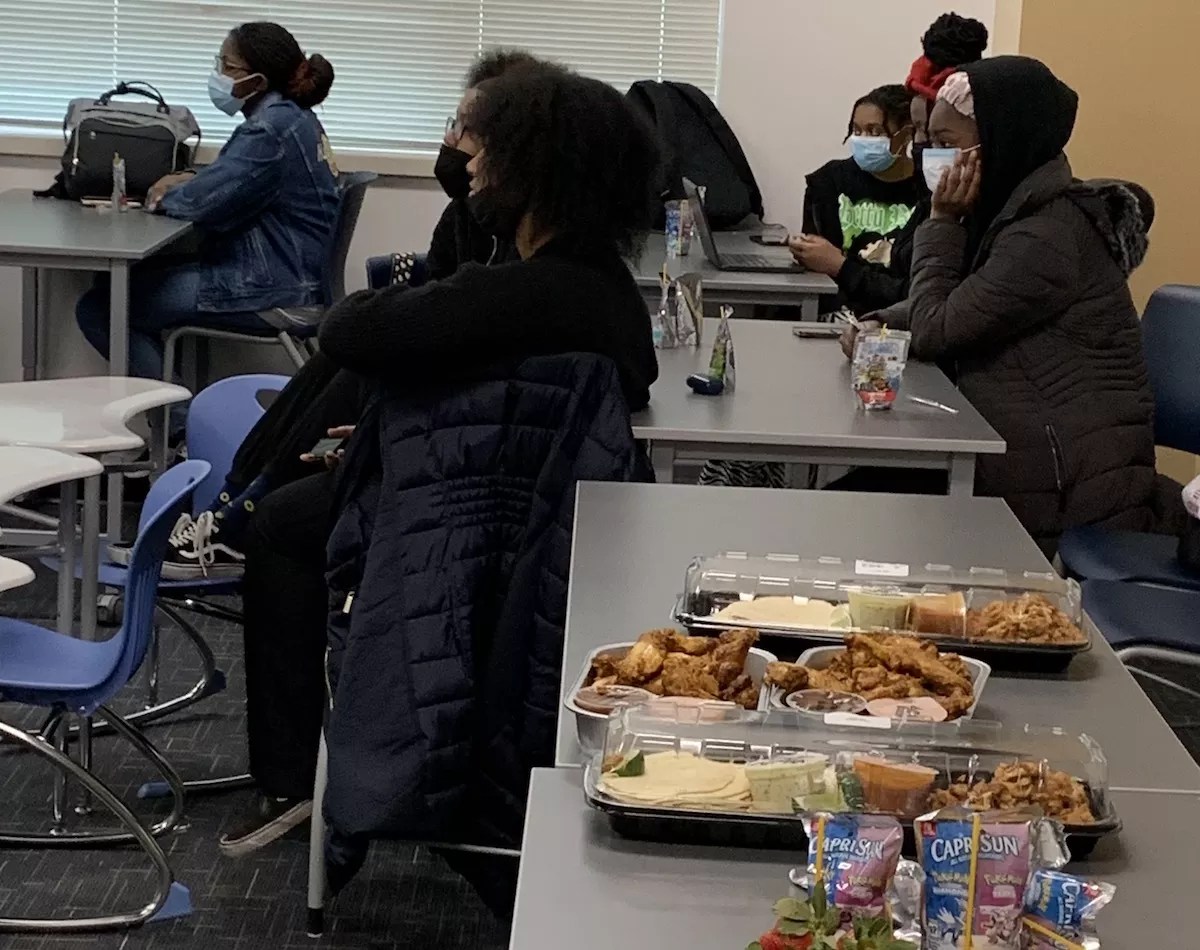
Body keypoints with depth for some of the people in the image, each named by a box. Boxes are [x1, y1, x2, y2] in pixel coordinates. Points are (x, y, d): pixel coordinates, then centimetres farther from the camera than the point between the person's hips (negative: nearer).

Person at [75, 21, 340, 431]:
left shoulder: (271, 130, -19)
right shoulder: (291, 118, 12)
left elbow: (204, 202, -24)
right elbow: (232, 183, 21)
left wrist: (165, 195, -1)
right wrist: (185, 182, 1)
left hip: (269, 292, -11)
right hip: (287, 278, 11)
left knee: (98, 307, -8)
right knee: (129, 280, 22)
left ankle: (180, 426, -2)